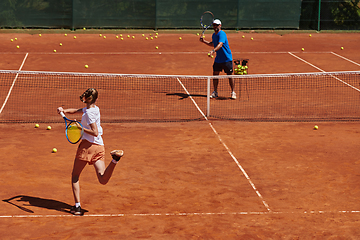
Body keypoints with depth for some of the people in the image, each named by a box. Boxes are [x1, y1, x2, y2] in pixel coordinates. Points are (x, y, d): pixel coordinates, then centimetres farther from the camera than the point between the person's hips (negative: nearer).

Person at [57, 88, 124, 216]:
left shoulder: (89, 113, -10)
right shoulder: (95, 109, 15)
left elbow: (95, 132, -18)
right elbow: (76, 110, 25)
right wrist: (64, 110, 10)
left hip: (88, 145, -7)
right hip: (100, 146, 7)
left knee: (75, 176, 11)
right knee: (103, 180, -9)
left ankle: (77, 207, 4)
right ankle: (115, 159, -33)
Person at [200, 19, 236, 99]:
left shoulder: (222, 34, -18)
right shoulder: (214, 35, 9)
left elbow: (220, 44, -34)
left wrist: (213, 51, -49)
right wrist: (204, 41, 16)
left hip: (227, 59, -8)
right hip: (218, 59, 8)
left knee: (229, 75, -3)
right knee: (215, 74, 5)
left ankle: (233, 92, 8)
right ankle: (215, 92, 16)